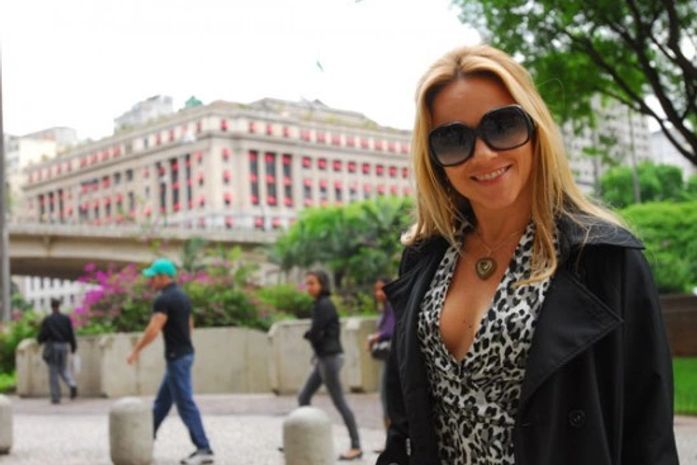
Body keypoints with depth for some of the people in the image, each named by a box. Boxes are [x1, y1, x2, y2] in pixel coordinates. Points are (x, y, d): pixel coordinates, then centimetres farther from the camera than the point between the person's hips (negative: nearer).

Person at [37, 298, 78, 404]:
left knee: (53, 372, 3)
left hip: (52, 346, -3)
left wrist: (40, 340, 15)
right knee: (63, 368, 20)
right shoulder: (66, 319, 1)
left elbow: (42, 335, -7)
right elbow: (71, 334, 2)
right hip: (64, 346, 3)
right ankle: (72, 384, -8)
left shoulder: (47, 320, -8)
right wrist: (73, 346, 12)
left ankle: (55, 397, 2)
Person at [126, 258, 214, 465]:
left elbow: (153, 330, -23)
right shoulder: (182, 295, 13)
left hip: (176, 357, -10)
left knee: (185, 404, -7)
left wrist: (136, 350, -12)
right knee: (162, 401, 17)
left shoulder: (164, 299, -16)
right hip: (184, 353, 10)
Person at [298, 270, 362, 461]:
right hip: (324, 358, 10)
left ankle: (356, 447, -2)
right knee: (303, 397, 11)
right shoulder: (321, 304, 14)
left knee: (339, 402, -6)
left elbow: (315, 334, -18)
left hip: (330, 358, -10)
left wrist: (307, 334, 2)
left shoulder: (324, 305, -15)